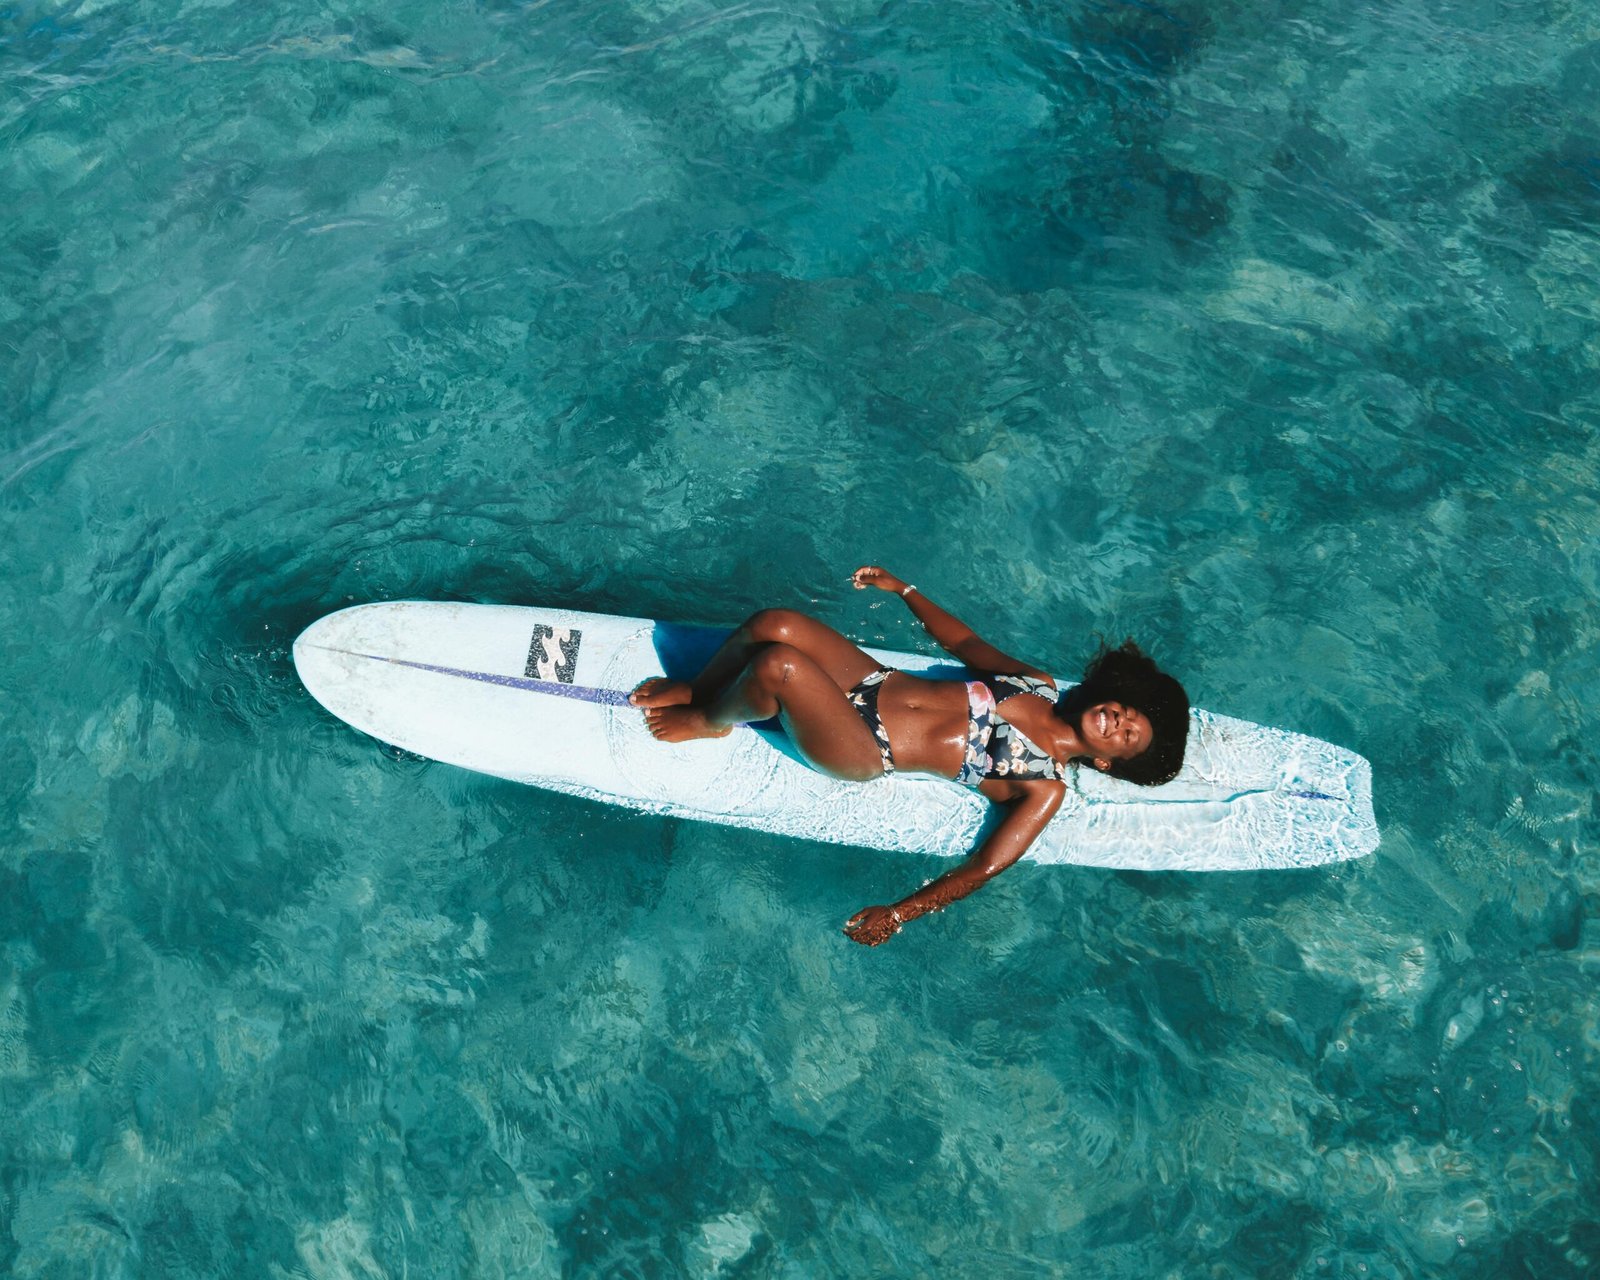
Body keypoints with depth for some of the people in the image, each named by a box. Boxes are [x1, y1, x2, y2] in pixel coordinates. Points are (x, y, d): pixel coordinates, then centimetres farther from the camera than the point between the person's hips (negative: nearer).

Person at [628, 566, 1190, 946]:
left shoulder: (1046, 788, -8)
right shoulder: (1038, 685, 7)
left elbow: (984, 867, -14)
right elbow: (964, 642, 19)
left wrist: (897, 914, -22)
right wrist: (903, 589, 18)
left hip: (865, 753, -6)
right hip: (874, 680, 6)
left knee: (775, 666, -31)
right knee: (771, 624, -17)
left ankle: (707, 722, 4)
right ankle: (693, 689, 13)